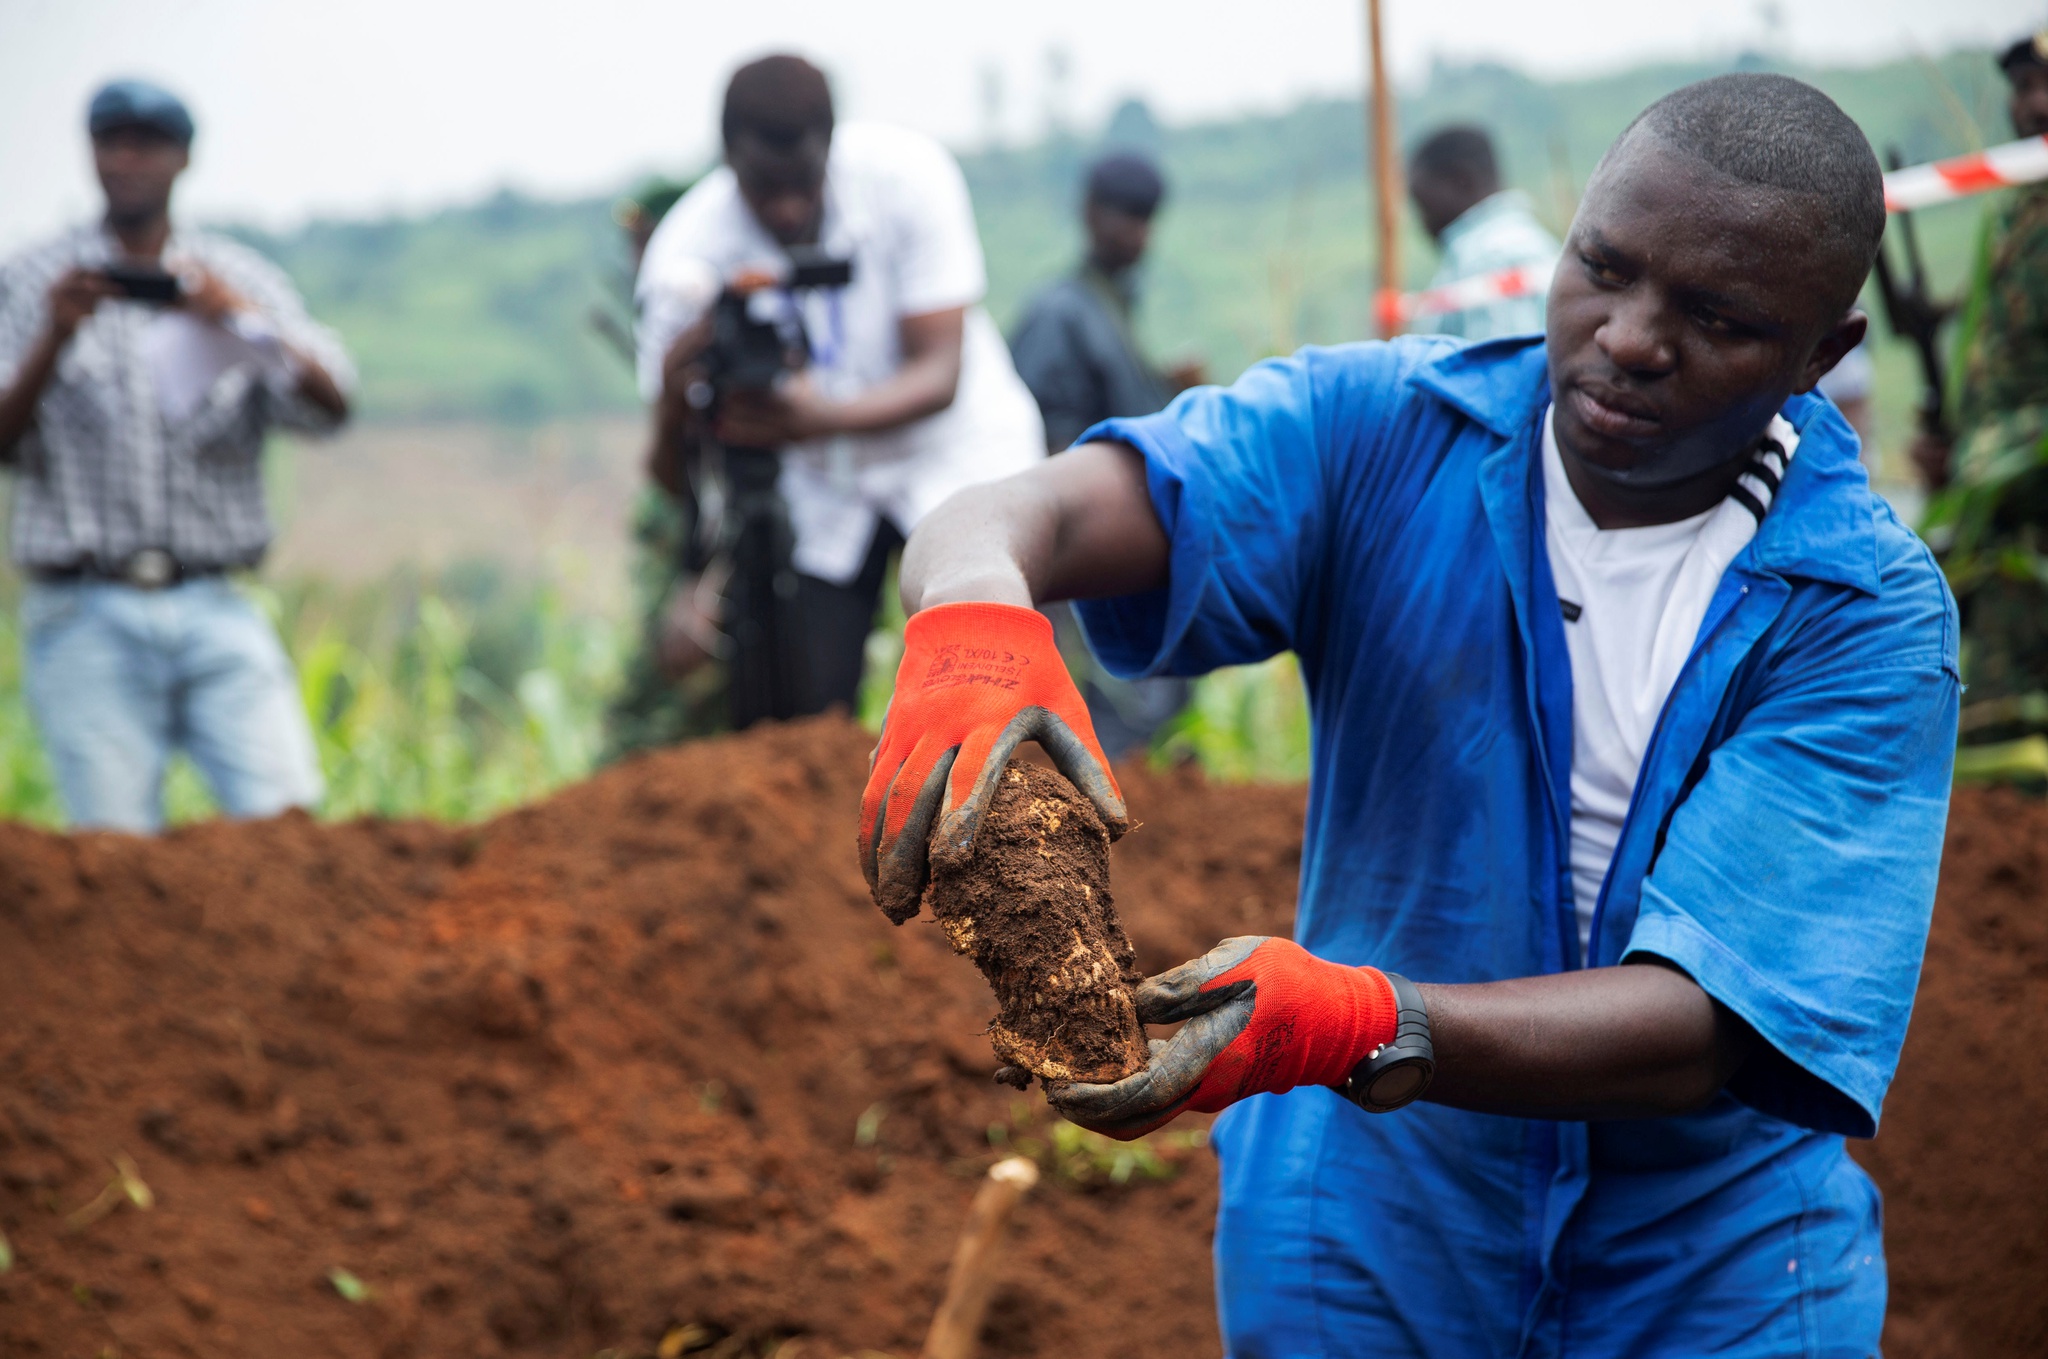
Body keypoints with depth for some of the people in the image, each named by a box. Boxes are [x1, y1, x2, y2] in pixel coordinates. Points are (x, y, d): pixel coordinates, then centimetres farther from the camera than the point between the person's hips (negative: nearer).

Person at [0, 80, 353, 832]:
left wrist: (240, 318, -16)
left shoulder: (243, 281, 14)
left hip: (215, 610, 1)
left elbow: (327, 408, -1)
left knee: (286, 815, -13)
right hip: (87, 617, -1)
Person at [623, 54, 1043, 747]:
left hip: (952, 451, -1)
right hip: (816, 493, 1)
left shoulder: (906, 174, -24)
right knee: (803, 717, -7)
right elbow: (675, 472, -21)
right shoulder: (687, 255, -23)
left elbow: (941, 375, -26)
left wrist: (827, 417, -45)